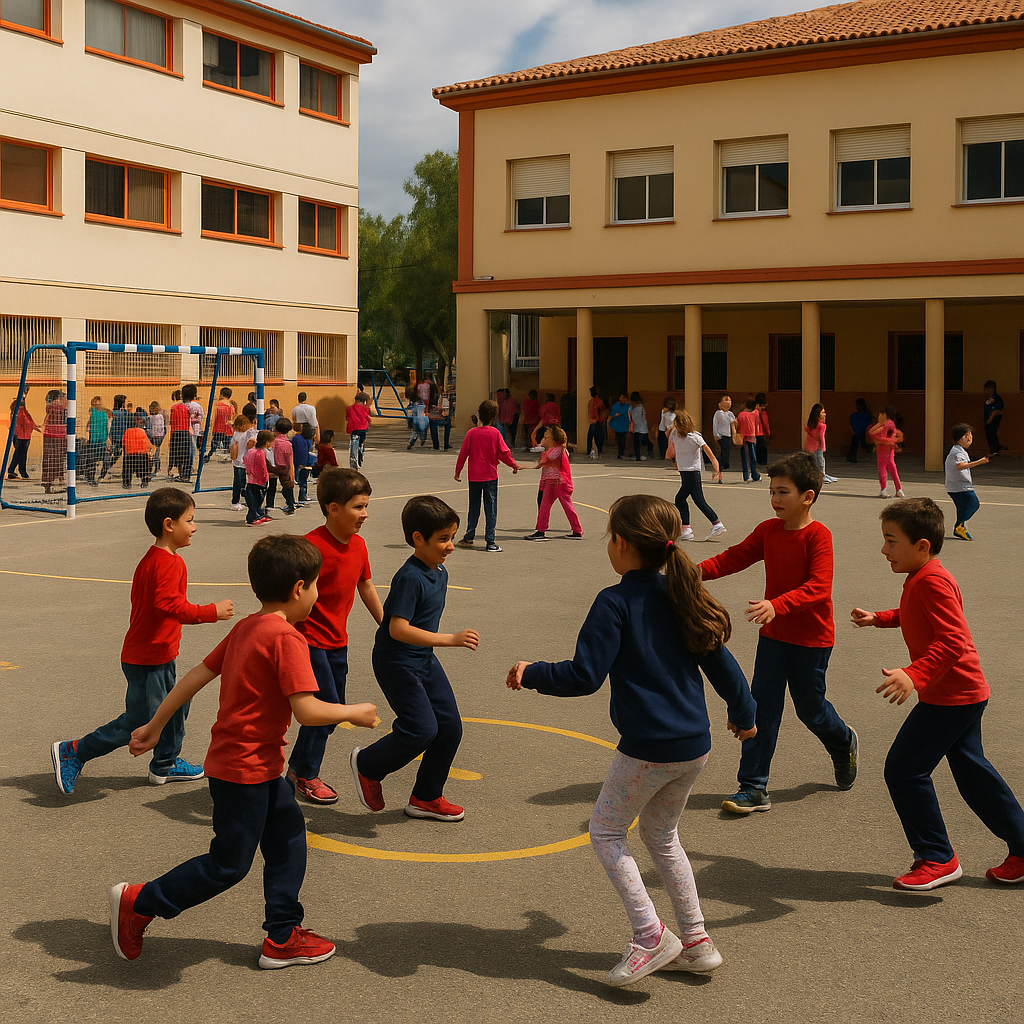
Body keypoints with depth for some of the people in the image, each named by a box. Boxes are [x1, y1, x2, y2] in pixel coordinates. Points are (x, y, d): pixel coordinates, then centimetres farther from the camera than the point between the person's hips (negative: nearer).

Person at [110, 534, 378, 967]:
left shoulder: (246, 628, 7)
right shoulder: (286, 638, -21)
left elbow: (196, 676, 10)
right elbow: (307, 710, -26)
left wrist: (154, 726, 16)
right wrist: (354, 712, -9)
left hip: (261, 768, 10)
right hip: (244, 771, -10)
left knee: (289, 840, 14)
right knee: (228, 865, 3)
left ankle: (282, 938, 20)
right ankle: (137, 902, 13)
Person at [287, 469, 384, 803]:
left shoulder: (358, 544, 4)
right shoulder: (313, 546, -21)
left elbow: (367, 588, 17)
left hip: (337, 642, 8)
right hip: (310, 640, -8)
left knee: (333, 711, 13)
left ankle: (298, 769, 28)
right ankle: (306, 776, 11)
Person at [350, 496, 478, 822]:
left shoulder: (440, 572, 5)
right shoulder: (409, 578, -23)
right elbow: (398, 629, -31)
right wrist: (450, 639, -34)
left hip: (424, 660, 9)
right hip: (396, 662, -9)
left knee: (450, 726, 6)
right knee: (422, 729, -14)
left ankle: (425, 798, 21)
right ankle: (367, 765, 12)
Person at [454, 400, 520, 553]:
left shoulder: (471, 433, -5)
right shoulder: (495, 433, -8)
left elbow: (463, 453, -1)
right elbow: (503, 453, -5)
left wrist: (457, 471, 10)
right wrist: (514, 465, 11)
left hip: (474, 477, 2)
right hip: (490, 476, -1)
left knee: (474, 508, 13)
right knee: (491, 508, 2)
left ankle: (468, 538, 18)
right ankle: (490, 541, -2)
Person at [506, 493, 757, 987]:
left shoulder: (615, 603, -13)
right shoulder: (681, 598, 7)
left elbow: (584, 676, -17)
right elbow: (721, 664, 13)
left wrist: (531, 674, -1)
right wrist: (743, 713, 28)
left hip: (647, 749, -7)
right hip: (695, 745, 8)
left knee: (606, 832, 10)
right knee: (661, 835, 23)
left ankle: (650, 936, 2)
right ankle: (696, 942, 25)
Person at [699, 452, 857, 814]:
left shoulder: (818, 536, -19)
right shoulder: (768, 530, 0)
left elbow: (818, 588, -28)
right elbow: (735, 556, 2)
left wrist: (777, 605, -42)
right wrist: (699, 570, -16)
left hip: (811, 639, -5)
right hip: (773, 635, 5)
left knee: (810, 709, 11)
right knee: (762, 708, 0)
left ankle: (843, 744, 45)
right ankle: (753, 789, 4)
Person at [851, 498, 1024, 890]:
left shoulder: (932, 582, -22)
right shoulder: (922, 579, 11)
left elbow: (952, 640, -32)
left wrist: (915, 675, -42)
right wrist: (879, 618, 27)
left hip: (950, 697, -11)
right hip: (965, 693, 11)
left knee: (903, 769, -5)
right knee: (971, 770, 18)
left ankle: (937, 858, 3)